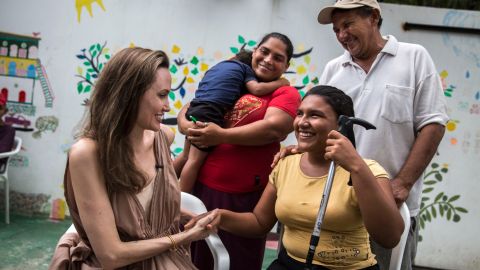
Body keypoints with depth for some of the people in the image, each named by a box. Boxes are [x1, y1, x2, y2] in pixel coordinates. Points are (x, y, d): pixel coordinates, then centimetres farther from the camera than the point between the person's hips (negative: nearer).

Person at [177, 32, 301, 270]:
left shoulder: (286, 93, -2)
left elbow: (273, 127, -20)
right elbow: (188, 110, 14)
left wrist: (221, 136, -19)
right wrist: (189, 127, -9)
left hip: (243, 197, -4)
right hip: (201, 187, 5)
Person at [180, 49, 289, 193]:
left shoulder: (218, 65, 29)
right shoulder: (245, 68, 11)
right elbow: (256, 89, -4)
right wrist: (280, 82, 8)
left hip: (194, 108, 8)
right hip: (209, 113, -8)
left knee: (188, 156, 20)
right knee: (195, 160, -7)